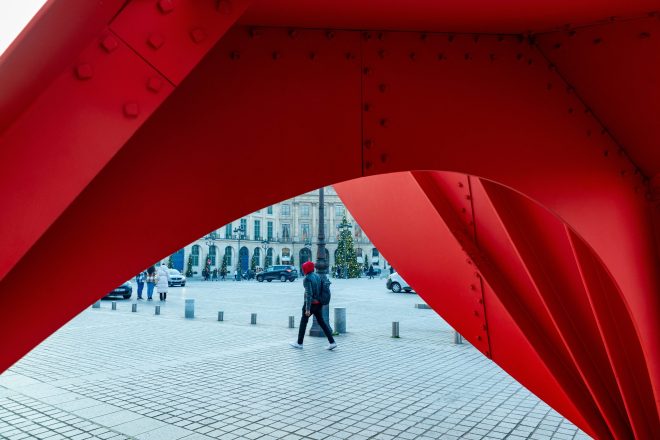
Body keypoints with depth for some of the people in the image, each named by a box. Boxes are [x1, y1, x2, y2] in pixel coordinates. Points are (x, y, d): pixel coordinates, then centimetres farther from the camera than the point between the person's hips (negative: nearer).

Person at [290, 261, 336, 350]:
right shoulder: (317, 276, 8)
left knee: (303, 321, 9)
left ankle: (299, 343, 19)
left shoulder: (307, 279, -16)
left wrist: (307, 309, -22)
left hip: (310, 303, -7)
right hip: (318, 303, 7)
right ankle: (332, 342, 3)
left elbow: (309, 294, -22)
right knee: (321, 322, 10)